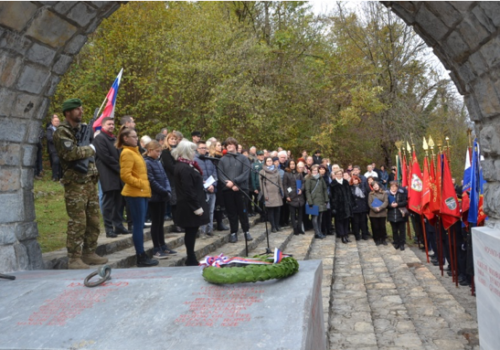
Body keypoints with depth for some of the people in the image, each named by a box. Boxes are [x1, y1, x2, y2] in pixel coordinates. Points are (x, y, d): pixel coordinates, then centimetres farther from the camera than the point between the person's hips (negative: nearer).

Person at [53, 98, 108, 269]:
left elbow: (93, 146, 27)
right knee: (77, 222, -7)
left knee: (93, 221, 10)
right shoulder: (61, 132, -8)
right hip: (75, 183, -8)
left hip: (90, 181, 8)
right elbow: (70, 153, -23)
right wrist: (90, 149, -10)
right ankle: (74, 258, 1)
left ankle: (89, 253, 21)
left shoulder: (83, 128, 16)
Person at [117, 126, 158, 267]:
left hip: (141, 193, 9)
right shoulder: (127, 153, -11)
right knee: (138, 225, -5)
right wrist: (141, 184, -16)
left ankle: (141, 255, 17)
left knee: (140, 225, 11)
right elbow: (125, 175, -20)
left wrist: (144, 185, 13)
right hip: (135, 193, -9)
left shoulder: (134, 151, 18)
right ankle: (141, 257, 1)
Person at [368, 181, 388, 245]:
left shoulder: (384, 193, 5)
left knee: (382, 227, 3)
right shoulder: (371, 194, 6)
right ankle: (377, 239, 15)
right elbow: (370, 203, -3)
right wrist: (375, 209, -16)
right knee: (375, 227, 3)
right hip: (373, 214, 0)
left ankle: (383, 239, 18)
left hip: (382, 213, 0)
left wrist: (380, 208, -17)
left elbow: (386, 202, -5)